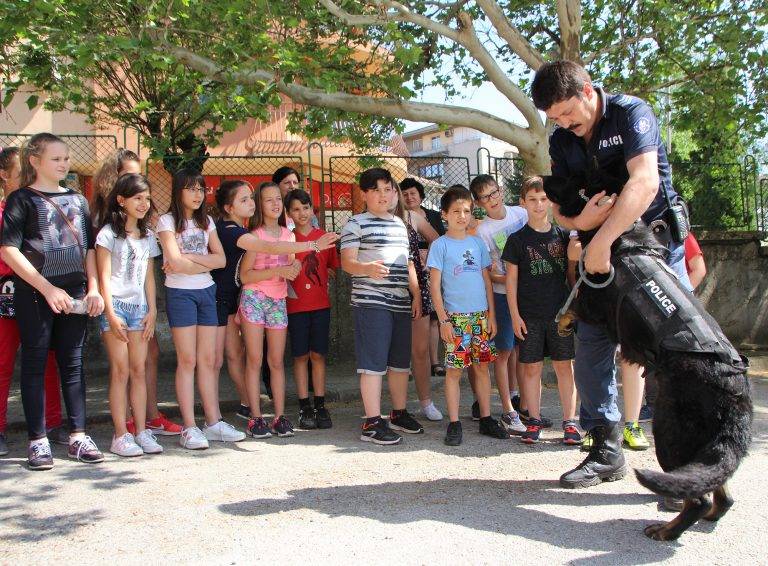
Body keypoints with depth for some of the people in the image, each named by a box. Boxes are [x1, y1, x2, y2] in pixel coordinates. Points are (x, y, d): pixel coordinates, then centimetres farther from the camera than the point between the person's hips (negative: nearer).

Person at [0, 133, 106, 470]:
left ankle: (77, 436, 14)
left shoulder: (78, 200, 14)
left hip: (74, 295, 5)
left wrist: (93, 289, 4)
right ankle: (38, 441, 8)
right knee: (35, 363, 2)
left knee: (73, 363, 8)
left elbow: (89, 248, 17)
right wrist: (48, 289, -15)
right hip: (34, 294, -4)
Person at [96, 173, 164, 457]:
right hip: (115, 305, -5)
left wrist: (152, 310, 7)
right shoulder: (109, 233, -2)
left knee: (139, 370, 3)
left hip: (139, 306, 5)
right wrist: (111, 314, -11)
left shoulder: (147, 236, 14)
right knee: (121, 371, -6)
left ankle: (141, 431, 6)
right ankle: (121, 435, -2)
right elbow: (104, 277, -6)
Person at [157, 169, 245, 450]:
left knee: (208, 360, 5)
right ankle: (189, 428, -1)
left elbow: (221, 259, 3)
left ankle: (214, 422, 9)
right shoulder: (167, 221, -3)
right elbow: (176, 262, -15)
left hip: (207, 292, 5)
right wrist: (206, 263, -4)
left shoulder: (206, 221, 13)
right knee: (188, 360, -5)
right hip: (180, 293, -5)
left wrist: (190, 258, -9)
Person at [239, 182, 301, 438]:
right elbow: (245, 275, -10)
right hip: (254, 299, -4)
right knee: (254, 360, -2)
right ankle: (256, 418, 1)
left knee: (277, 361, 5)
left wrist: (295, 268, -3)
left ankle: (280, 417, 7)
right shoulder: (255, 236, -4)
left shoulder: (289, 235, 11)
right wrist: (278, 271, -18)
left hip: (278, 300, 4)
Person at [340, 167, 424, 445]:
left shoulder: (399, 224, 20)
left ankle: (399, 413, 28)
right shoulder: (357, 223, -1)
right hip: (370, 302, -7)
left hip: (401, 303, 7)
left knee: (401, 362, 14)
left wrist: (416, 295, 17)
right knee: (373, 363, -8)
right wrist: (367, 269, -31)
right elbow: (347, 261, -11)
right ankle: (372, 423, -3)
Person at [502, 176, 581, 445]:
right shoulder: (517, 239, 1)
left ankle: (569, 421, 8)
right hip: (530, 314, -1)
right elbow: (511, 279, 1)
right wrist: (515, 315, -4)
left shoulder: (562, 235, 6)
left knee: (564, 365, 3)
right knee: (531, 367, 3)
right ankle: (534, 420, 12)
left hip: (561, 312, 1)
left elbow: (572, 274, 11)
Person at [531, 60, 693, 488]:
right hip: (602, 249, 6)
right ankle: (607, 451, 11)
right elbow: (558, 205, 6)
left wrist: (602, 240, -36)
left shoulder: (631, 113, -14)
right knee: (591, 346, 1)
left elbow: (645, 182, -29)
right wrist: (578, 221, -19)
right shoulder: (561, 141, 5)